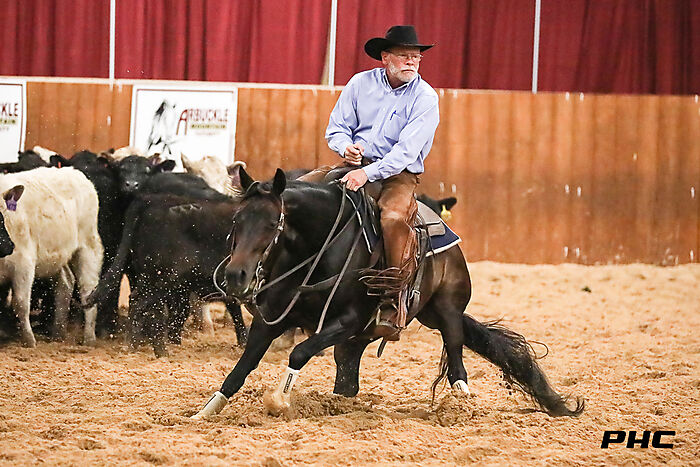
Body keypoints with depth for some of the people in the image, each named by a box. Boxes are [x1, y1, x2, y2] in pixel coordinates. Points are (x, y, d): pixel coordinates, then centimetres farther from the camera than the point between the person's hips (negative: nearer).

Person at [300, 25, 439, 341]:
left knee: (394, 218, -37)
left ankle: (394, 300, -30)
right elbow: (337, 127, 10)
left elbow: (407, 149, -18)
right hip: (355, 165, 5)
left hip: (400, 173, -5)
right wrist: (346, 147, -14)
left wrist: (368, 173, -30)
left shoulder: (424, 98, -8)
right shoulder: (361, 83, 5)